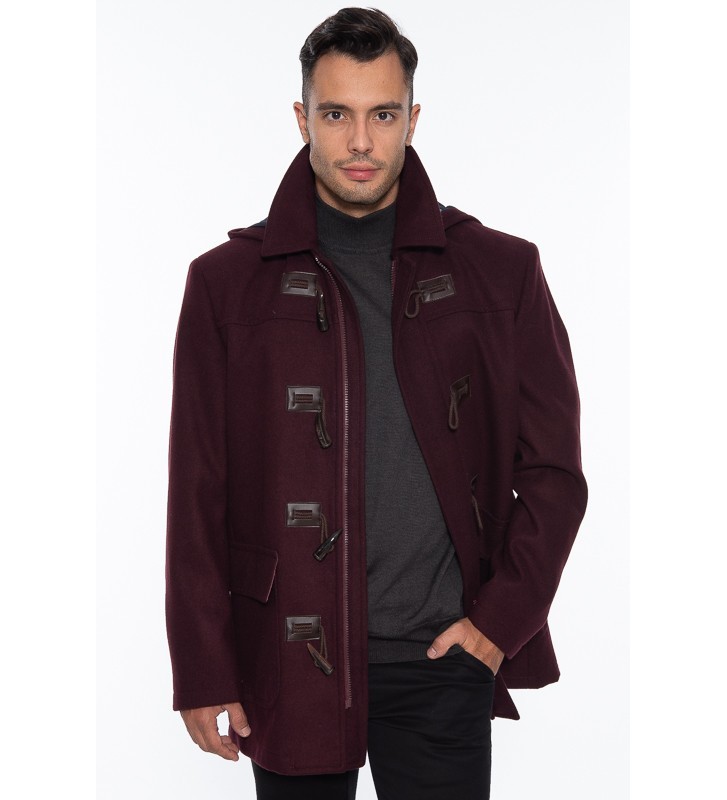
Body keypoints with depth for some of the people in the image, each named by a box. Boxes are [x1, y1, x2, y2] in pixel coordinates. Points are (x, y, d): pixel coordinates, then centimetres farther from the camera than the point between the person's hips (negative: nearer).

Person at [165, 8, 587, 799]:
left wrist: (501, 619, -3)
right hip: (289, 658, 0)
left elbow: (553, 471, 6)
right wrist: (203, 673, -2)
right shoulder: (230, 282, 2)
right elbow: (197, 495, 1)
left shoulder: (498, 272, 3)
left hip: (441, 655, 0)